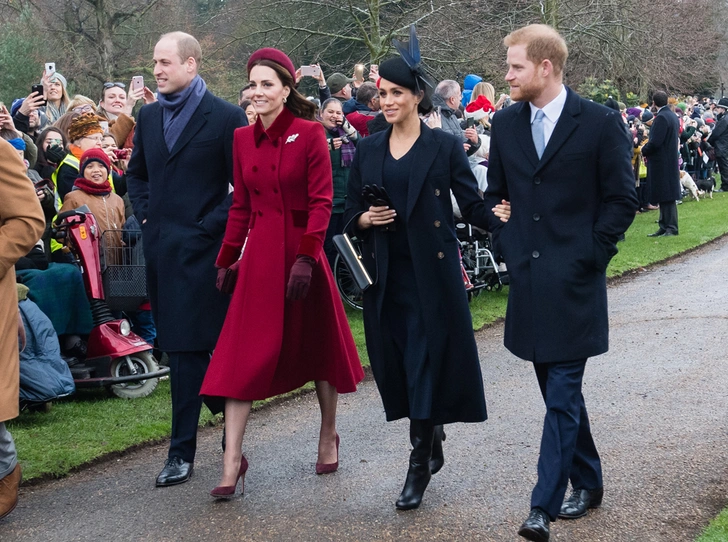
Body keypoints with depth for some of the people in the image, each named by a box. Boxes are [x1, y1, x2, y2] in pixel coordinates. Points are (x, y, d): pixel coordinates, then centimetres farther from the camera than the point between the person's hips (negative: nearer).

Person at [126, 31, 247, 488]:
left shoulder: (227, 117, -7)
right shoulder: (149, 116, 12)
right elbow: (136, 173, 24)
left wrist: (212, 225, -12)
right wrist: (146, 215, 10)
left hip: (203, 248, -7)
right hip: (161, 246, 7)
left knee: (188, 347, -5)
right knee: (180, 344, 11)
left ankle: (183, 451, 0)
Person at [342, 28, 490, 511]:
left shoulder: (445, 147, -2)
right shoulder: (368, 151, 9)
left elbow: (474, 206, -4)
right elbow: (351, 214, 13)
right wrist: (366, 219, -9)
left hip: (432, 272, -4)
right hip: (385, 274, 4)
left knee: (427, 363, -5)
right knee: (397, 365, 8)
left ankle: (419, 467, 3)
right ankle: (433, 447, 29)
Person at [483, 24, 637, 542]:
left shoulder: (600, 122, -7)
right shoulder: (505, 122, 7)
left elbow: (622, 199, -4)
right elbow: (495, 192, 18)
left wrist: (588, 256, -9)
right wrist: (507, 244, 6)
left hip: (574, 281, -5)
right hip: (528, 276, 5)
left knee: (562, 392, -6)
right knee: (557, 389, 14)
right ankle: (587, 480, 30)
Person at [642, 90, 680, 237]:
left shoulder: (661, 118, -18)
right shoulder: (673, 116, 12)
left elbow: (655, 142, -24)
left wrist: (644, 151, -4)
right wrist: (647, 149, 14)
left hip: (661, 163, -10)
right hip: (670, 161, 10)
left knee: (665, 196, -6)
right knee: (666, 196, 12)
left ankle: (670, 228, -3)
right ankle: (665, 227, 17)